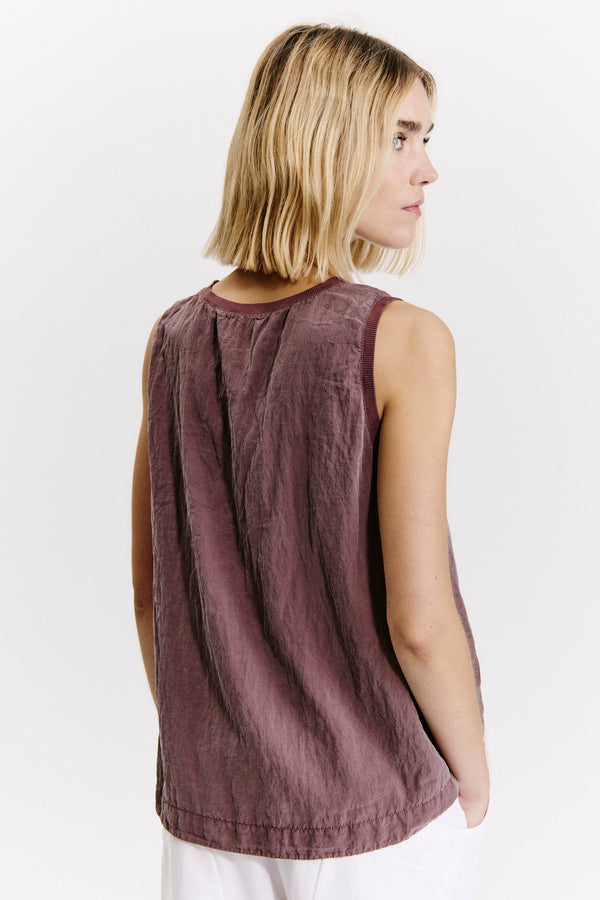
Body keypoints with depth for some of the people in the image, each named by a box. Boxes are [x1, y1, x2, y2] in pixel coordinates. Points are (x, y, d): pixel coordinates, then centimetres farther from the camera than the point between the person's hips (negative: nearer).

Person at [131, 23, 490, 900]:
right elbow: (418, 620, -20)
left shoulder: (175, 340, -3)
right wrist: (474, 773, -2)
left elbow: (150, 595, 3)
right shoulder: (403, 342, -18)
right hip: (376, 823, -4)